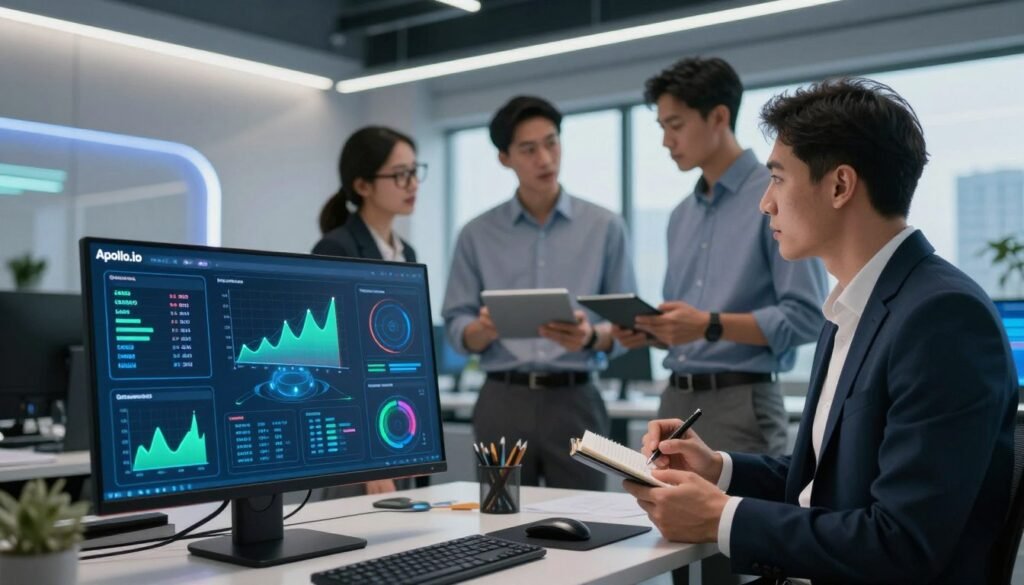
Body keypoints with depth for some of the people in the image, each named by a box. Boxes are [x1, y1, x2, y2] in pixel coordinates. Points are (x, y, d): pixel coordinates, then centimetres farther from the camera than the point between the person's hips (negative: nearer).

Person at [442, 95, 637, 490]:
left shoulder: (605, 227, 5)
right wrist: (485, 329, -18)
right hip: (502, 402, 1)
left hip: (575, 401, 0)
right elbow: (457, 329, 4)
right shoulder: (477, 234, 7)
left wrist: (591, 337, -19)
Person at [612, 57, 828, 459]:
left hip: (740, 406, -7)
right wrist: (648, 331, 0)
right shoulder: (681, 216, 16)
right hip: (676, 402, 7)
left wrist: (711, 326, -22)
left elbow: (806, 316, -15)